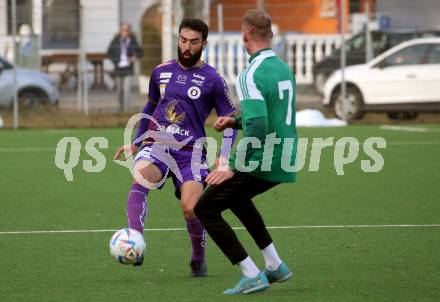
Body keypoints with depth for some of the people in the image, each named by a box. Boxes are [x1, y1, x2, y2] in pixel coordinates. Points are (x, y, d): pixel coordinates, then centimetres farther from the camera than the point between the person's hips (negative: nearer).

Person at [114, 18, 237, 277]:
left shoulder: (212, 80, 0)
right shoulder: (162, 72, 11)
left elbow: (232, 120, 4)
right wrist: (135, 143, 26)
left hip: (190, 152, -2)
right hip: (156, 144, 2)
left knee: (191, 209, -17)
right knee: (140, 178, -31)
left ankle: (199, 260, 12)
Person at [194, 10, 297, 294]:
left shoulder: (251, 75, -18)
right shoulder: (284, 68, 10)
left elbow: (258, 126, -27)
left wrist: (234, 166, -24)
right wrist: (236, 121, 23)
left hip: (261, 162, -9)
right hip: (285, 163, 9)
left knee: (205, 208, 2)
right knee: (236, 197, 33)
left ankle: (252, 276, -5)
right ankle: (275, 265, 28)